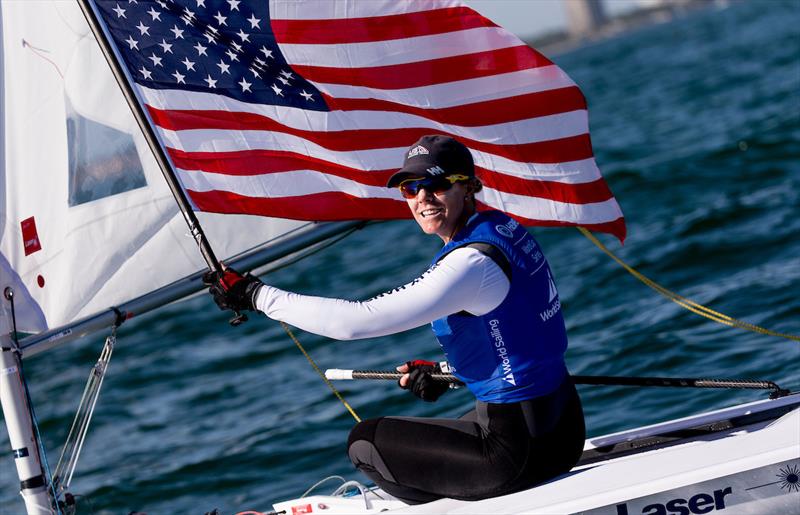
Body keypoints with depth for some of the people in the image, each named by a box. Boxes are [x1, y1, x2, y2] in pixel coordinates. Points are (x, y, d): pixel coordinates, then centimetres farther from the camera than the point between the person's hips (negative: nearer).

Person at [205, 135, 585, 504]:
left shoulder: (472, 263, -23)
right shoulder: (502, 227, 6)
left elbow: (356, 321, -26)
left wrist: (254, 294, -19)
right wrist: (446, 373, 10)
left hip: (522, 449, -10)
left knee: (364, 443, 6)